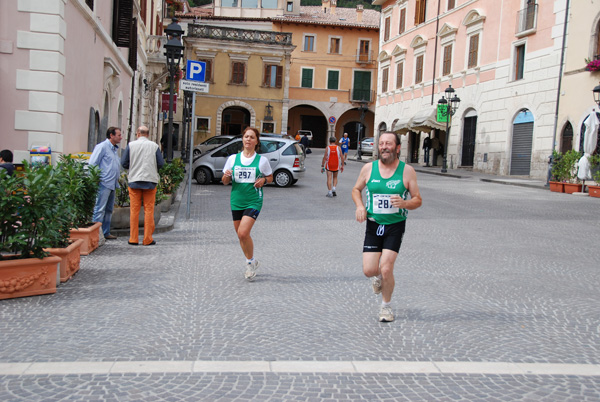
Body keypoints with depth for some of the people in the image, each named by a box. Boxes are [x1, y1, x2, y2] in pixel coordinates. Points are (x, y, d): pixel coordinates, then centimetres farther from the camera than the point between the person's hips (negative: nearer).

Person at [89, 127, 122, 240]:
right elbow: (92, 164, -10)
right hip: (104, 184, -9)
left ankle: (106, 233, 18)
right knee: (100, 209, -8)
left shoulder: (114, 149, 20)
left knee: (109, 210, 12)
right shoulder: (102, 147, -7)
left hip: (112, 184, 9)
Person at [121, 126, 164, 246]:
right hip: (150, 181, 0)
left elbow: (124, 163, 1)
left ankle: (133, 239, 7)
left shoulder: (131, 145, 0)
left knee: (134, 210, 5)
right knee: (149, 210, 4)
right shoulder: (154, 146, 0)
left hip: (134, 181, 1)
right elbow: (161, 163, 0)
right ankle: (147, 239, 4)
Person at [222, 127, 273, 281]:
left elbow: (270, 177, 13)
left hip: (254, 201, -4)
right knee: (241, 235, 11)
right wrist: (226, 176, -13)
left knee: (243, 232, -18)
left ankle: (250, 261, 5)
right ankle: (251, 263, 33)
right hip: (236, 201, 4)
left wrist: (264, 180, -9)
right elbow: (225, 182, 10)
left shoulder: (262, 160, -1)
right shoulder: (233, 158, 4)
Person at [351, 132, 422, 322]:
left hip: (395, 226, -2)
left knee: (386, 269, -10)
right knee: (369, 270, -5)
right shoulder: (368, 168, 1)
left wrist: (404, 203, -21)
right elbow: (356, 189, 16)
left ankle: (386, 306, 14)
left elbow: (418, 200, 1)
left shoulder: (407, 171, -3)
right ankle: (377, 276, 34)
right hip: (373, 224, 2)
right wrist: (360, 206, -4)